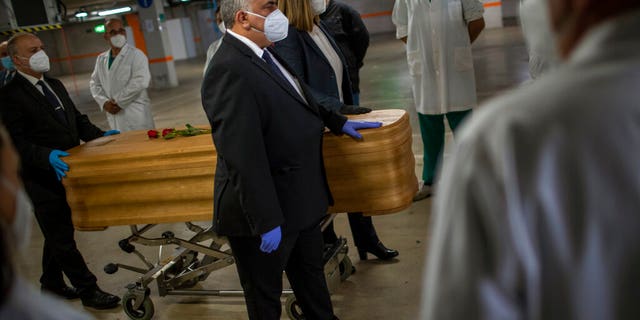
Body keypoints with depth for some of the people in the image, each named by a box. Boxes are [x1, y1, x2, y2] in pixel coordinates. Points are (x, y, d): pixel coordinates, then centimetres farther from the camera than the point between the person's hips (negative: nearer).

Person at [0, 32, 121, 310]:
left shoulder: (54, 85, 13)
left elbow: (77, 119, 18)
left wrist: (100, 135, 3)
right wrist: (47, 156, -32)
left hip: (66, 173, 8)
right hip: (43, 181, -8)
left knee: (58, 235, 22)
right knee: (62, 240, 5)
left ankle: (52, 284, 40)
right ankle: (88, 290, 16)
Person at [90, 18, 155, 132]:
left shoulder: (136, 55, -4)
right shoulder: (101, 59, 15)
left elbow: (140, 81, -16)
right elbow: (94, 83, 15)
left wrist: (117, 101, -13)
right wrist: (105, 103, -4)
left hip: (136, 115, -5)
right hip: (113, 115, 5)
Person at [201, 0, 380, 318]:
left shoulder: (265, 54, 4)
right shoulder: (230, 70, -27)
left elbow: (299, 98, 24)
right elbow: (242, 156, -29)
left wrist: (338, 122, 26)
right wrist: (267, 222, -27)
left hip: (301, 198, 9)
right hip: (271, 209, -9)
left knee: (310, 272, 27)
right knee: (265, 294, 14)